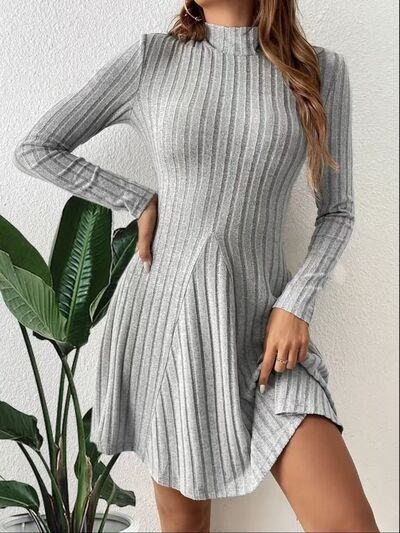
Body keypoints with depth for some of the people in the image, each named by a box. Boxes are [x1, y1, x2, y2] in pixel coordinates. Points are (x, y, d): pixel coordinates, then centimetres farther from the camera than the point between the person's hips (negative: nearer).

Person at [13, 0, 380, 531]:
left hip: (261, 322, 0)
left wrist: (297, 304, -7)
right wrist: (140, 201, -1)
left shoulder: (321, 70, 3)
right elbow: (34, 150, 7)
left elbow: (337, 211, 7)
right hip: (163, 309, 0)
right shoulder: (152, 58, 2)